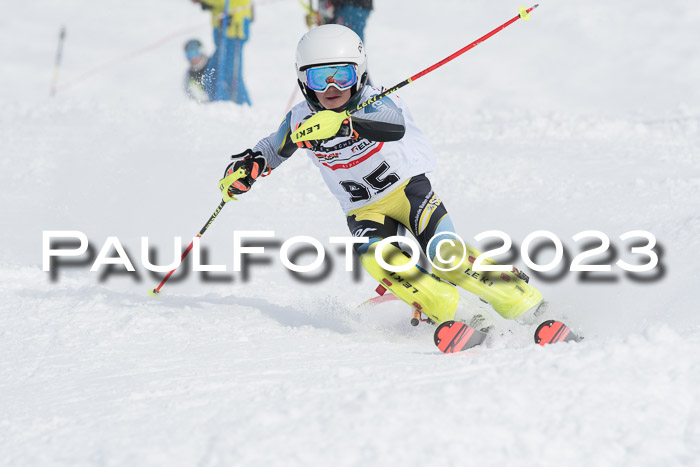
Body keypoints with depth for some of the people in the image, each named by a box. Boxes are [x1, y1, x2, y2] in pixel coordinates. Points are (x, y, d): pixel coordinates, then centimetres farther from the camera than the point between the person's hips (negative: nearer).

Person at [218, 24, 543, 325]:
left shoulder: (373, 103, -20)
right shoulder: (302, 119, -7)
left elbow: (395, 125, -45)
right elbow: (274, 147, 14)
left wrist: (344, 124, -63)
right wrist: (248, 166, -8)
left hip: (408, 187, -3)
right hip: (365, 211, 3)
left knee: (443, 253, -23)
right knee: (377, 258, -28)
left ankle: (519, 298, -6)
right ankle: (448, 315, -19)